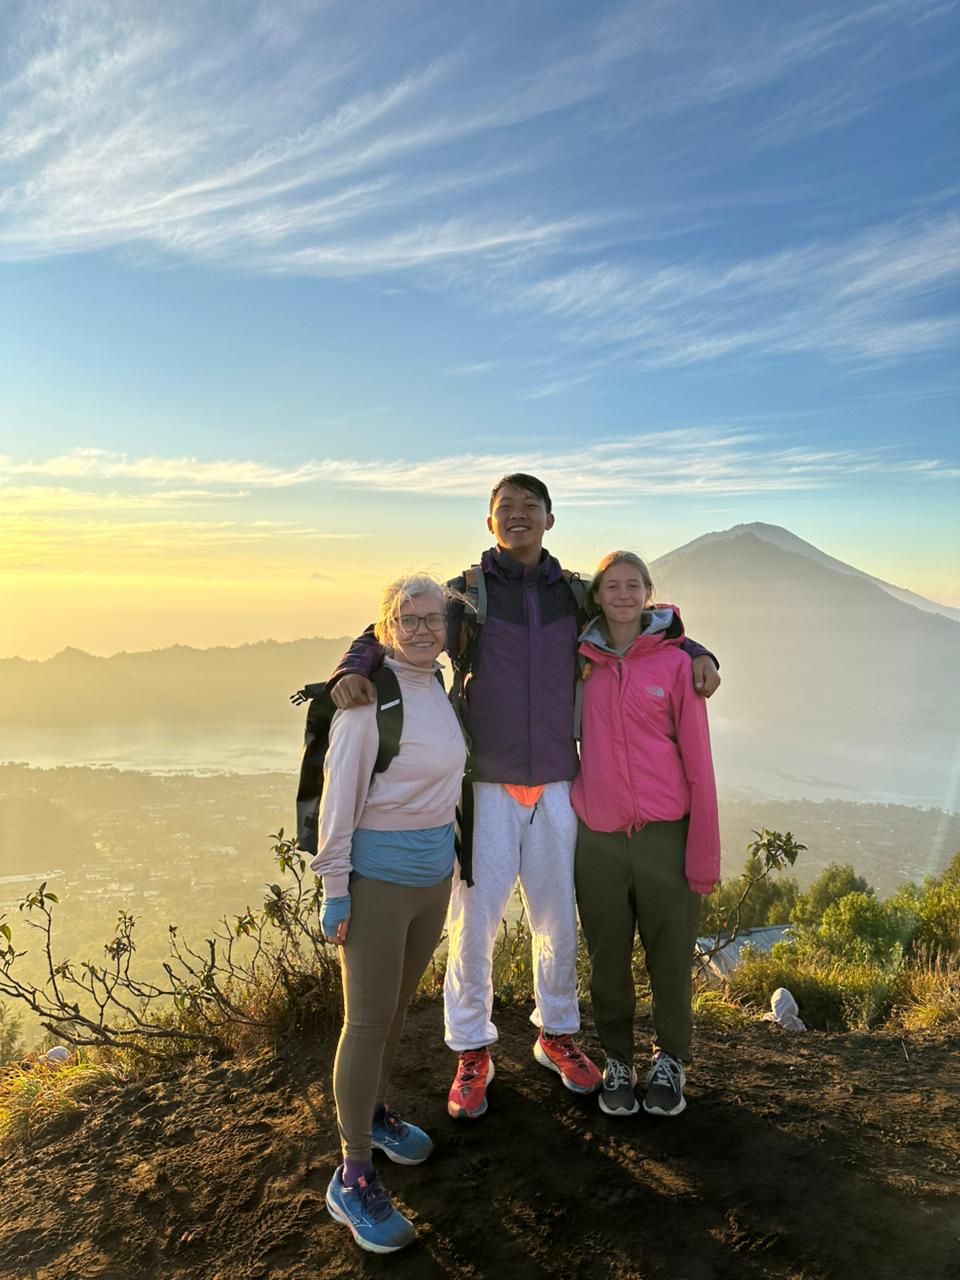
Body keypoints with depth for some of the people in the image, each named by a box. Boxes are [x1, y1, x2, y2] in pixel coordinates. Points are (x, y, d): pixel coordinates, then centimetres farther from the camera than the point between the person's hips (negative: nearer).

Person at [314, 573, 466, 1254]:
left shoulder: (439, 687, 5)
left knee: (400, 1003, 21)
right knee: (369, 1021, 2)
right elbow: (340, 792, -16)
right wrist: (335, 889, -16)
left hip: (435, 868, 7)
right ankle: (353, 1177, 17)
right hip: (378, 872, -7)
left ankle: (373, 1112, 43)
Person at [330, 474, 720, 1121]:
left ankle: (557, 1034, 37)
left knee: (558, 922, 14)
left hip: (556, 785, 3)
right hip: (486, 786, -2)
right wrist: (353, 669, -29)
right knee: (474, 923, 2)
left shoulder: (575, 596, 7)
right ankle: (472, 1053, 23)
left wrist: (698, 654, 3)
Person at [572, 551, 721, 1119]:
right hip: (596, 833, 2)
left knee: (671, 956, 9)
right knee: (608, 958, 12)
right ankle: (617, 1061, 33)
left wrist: (705, 852, -6)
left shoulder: (676, 662, -4)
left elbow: (698, 760, -4)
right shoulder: (581, 661, 3)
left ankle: (671, 1061, 33)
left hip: (664, 832, -2)